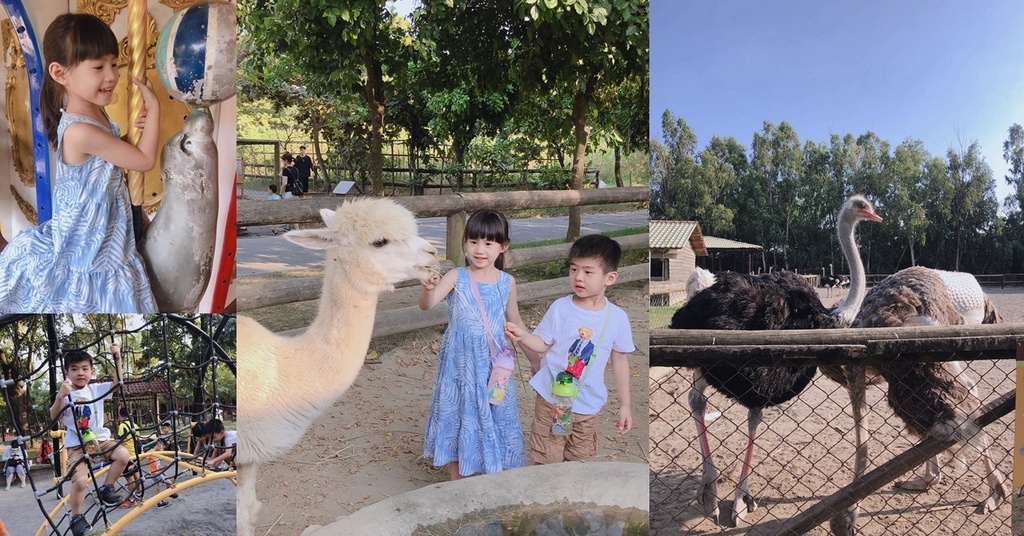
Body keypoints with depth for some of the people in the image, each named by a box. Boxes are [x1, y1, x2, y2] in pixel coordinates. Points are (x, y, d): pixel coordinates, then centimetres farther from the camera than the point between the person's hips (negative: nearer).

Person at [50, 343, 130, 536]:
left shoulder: (96, 389, 5)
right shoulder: (66, 394, -5)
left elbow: (117, 383, -4)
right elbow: (54, 417, -15)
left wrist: (117, 359, -15)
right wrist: (61, 396, -32)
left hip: (99, 439, 4)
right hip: (77, 444, -4)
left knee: (123, 455, -22)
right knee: (80, 481, -21)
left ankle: (106, 489, 1)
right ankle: (76, 518, 3)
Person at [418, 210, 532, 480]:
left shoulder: (507, 282, -1)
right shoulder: (456, 277, -9)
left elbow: (515, 323, 11)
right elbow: (426, 305, -23)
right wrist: (428, 288, -45)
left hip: (493, 365, 2)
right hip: (460, 365, -1)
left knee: (495, 416, 9)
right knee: (457, 417, 10)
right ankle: (457, 482, 28)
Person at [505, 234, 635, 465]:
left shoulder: (617, 318, -7)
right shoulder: (560, 308, -9)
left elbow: (619, 362, 1)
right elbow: (543, 344, -1)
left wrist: (624, 405, 4)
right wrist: (522, 336, -22)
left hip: (587, 405, 1)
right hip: (551, 399, -1)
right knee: (547, 462, 8)